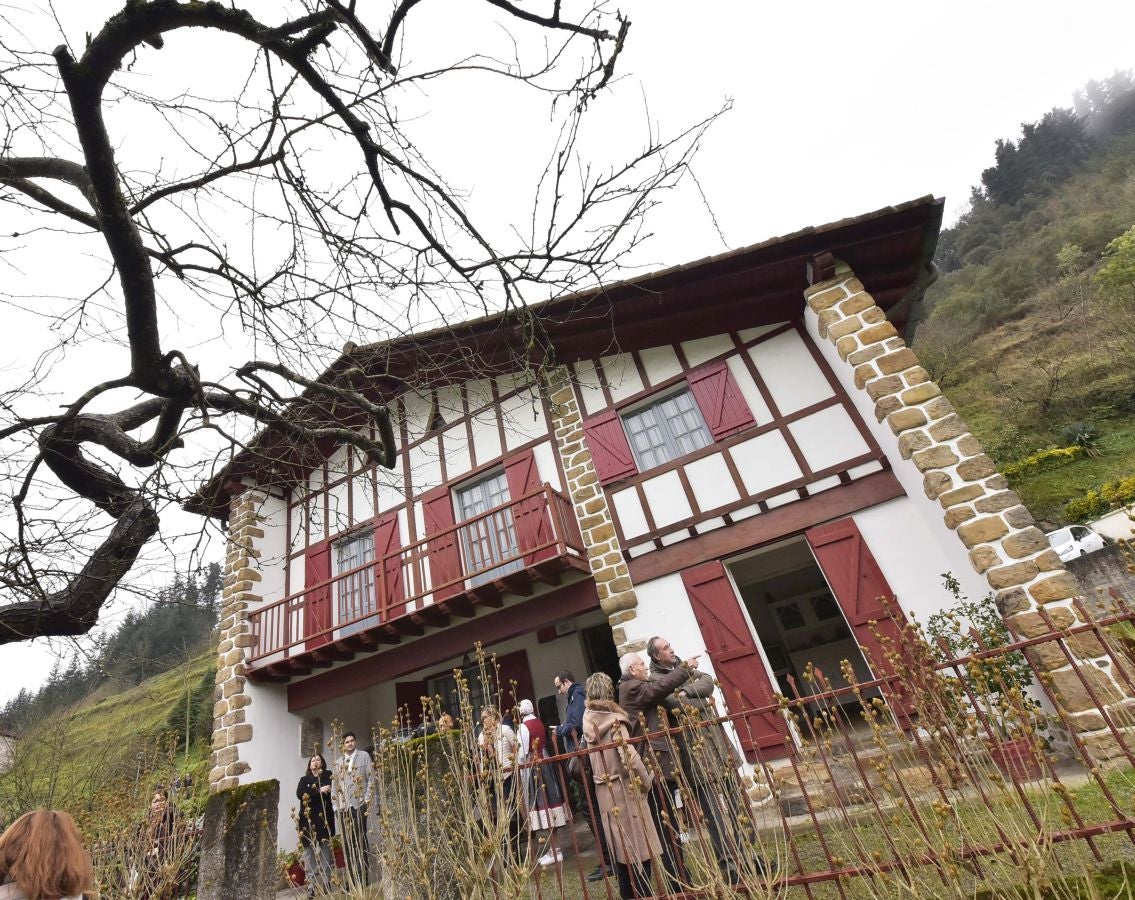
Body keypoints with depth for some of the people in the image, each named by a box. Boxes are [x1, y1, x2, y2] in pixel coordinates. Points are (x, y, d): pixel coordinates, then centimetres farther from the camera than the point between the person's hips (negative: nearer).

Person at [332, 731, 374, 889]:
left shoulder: (364, 756, 5)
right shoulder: (338, 762, 16)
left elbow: (371, 778, 0)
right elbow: (334, 784, 14)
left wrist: (367, 799, -7)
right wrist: (335, 805, 6)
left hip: (359, 805, -3)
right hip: (343, 807, 3)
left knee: (361, 840, -2)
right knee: (347, 843, 3)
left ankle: (364, 877, 5)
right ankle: (352, 879, 11)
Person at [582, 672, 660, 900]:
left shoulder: (588, 721, 4)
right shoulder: (613, 718, -14)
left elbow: (592, 755, 9)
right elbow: (629, 756, -19)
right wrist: (647, 781, -7)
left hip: (603, 791, 6)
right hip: (625, 789, -6)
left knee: (620, 847, 16)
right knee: (638, 846, 5)